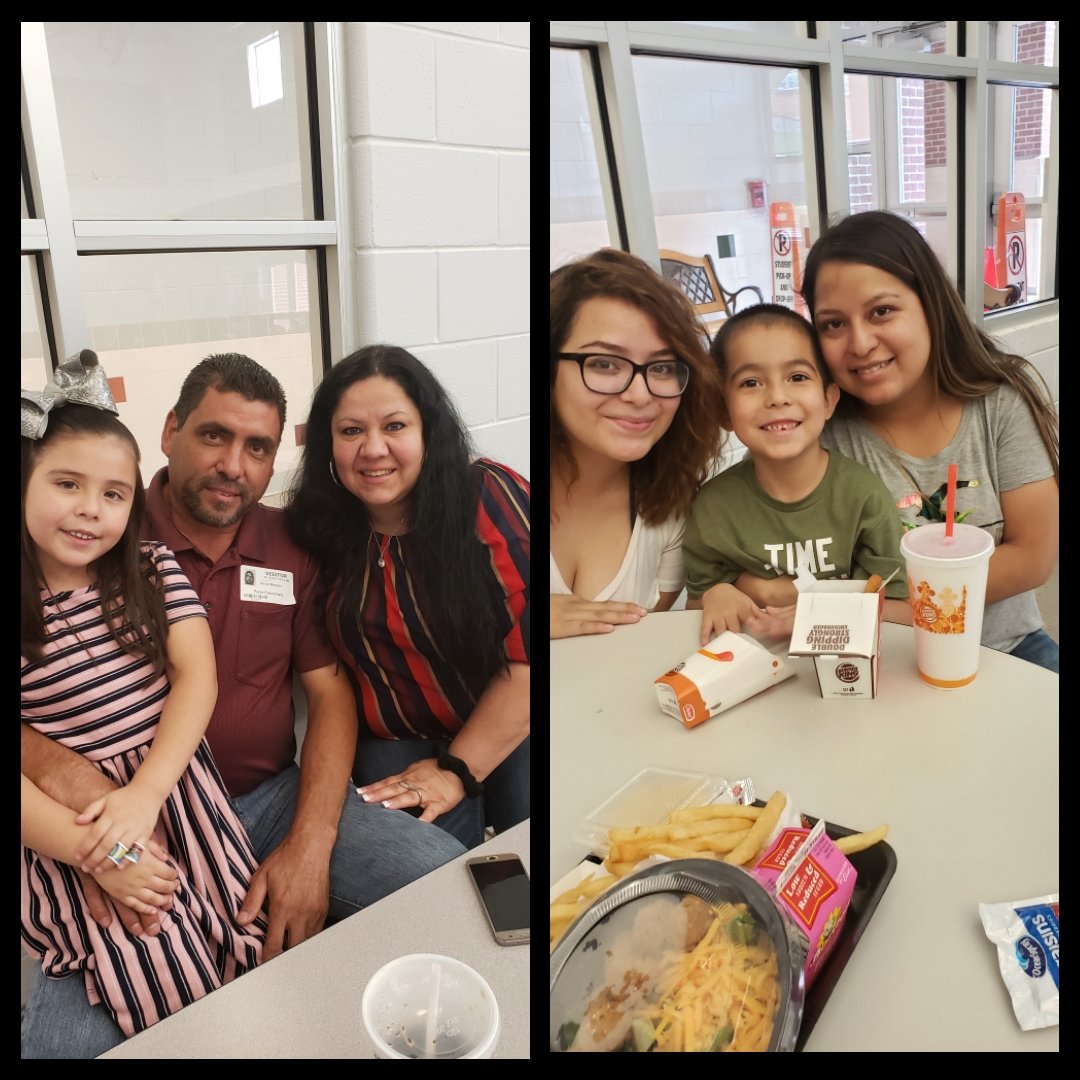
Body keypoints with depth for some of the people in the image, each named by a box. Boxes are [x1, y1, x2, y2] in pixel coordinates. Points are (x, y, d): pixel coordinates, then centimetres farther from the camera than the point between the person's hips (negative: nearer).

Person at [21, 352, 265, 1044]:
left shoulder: (156, 571, 4)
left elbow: (198, 676, -4)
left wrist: (145, 792, -16)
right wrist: (95, 853, -14)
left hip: (182, 793, 3)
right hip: (68, 827, -2)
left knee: (270, 957, -4)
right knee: (171, 996, -11)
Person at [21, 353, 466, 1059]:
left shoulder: (293, 547, 6)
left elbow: (331, 693, 5)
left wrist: (311, 845, -9)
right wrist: (65, 776, -31)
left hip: (277, 799, 3)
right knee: (68, 1037, -27)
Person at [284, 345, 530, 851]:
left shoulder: (491, 499, -16)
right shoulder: (315, 527, -7)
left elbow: (528, 653, -17)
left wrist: (457, 768, -15)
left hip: (509, 735, -1)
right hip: (398, 744, 2)